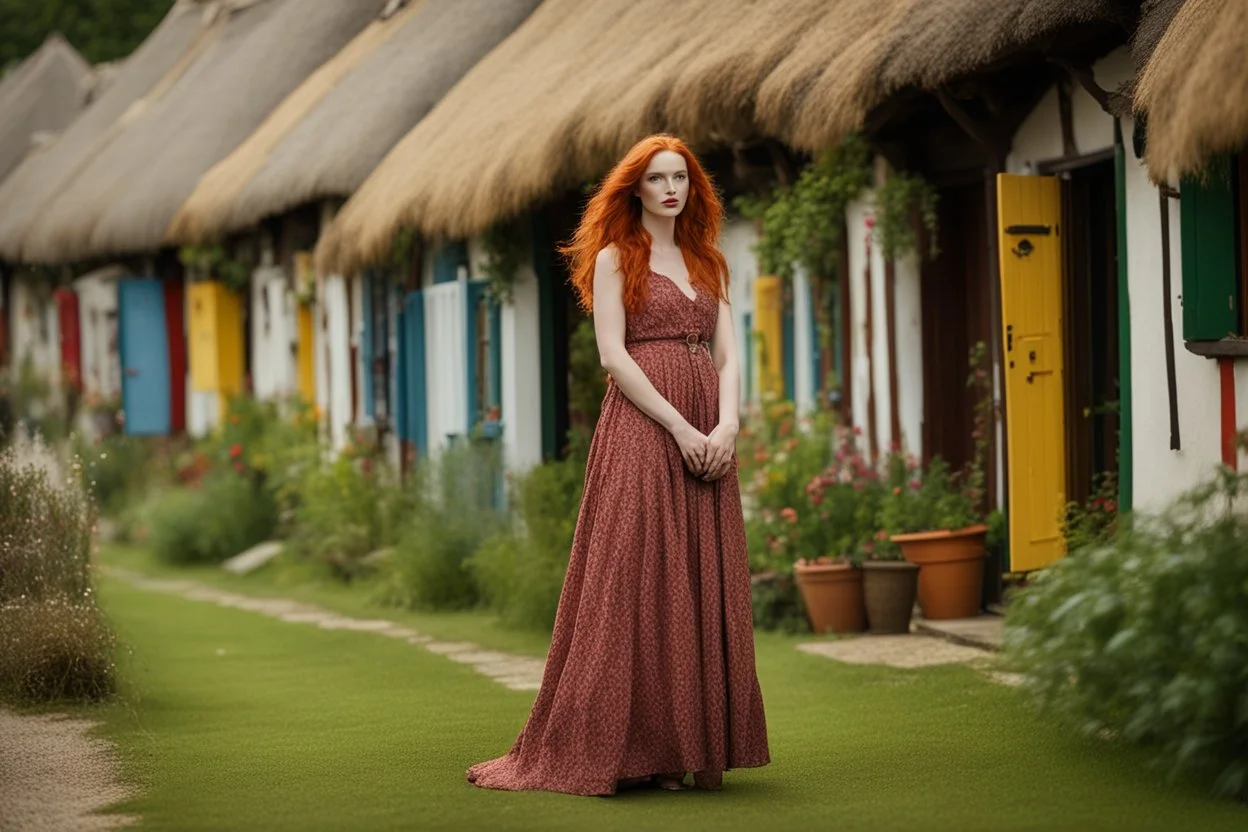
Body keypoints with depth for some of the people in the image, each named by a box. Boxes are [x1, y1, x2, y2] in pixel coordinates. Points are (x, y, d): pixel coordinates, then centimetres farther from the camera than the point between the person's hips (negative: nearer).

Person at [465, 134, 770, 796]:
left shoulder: (708, 265, 18)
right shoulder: (615, 258, 2)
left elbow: (727, 357, 10)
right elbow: (613, 357, -8)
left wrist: (725, 426, -9)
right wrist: (679, 427, -15)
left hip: (707, 438, 6)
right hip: (641, 427, -5)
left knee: (703, 589, 3)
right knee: (634, 582, -8)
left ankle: (691, 745, 6)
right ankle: (626, 749, -5)